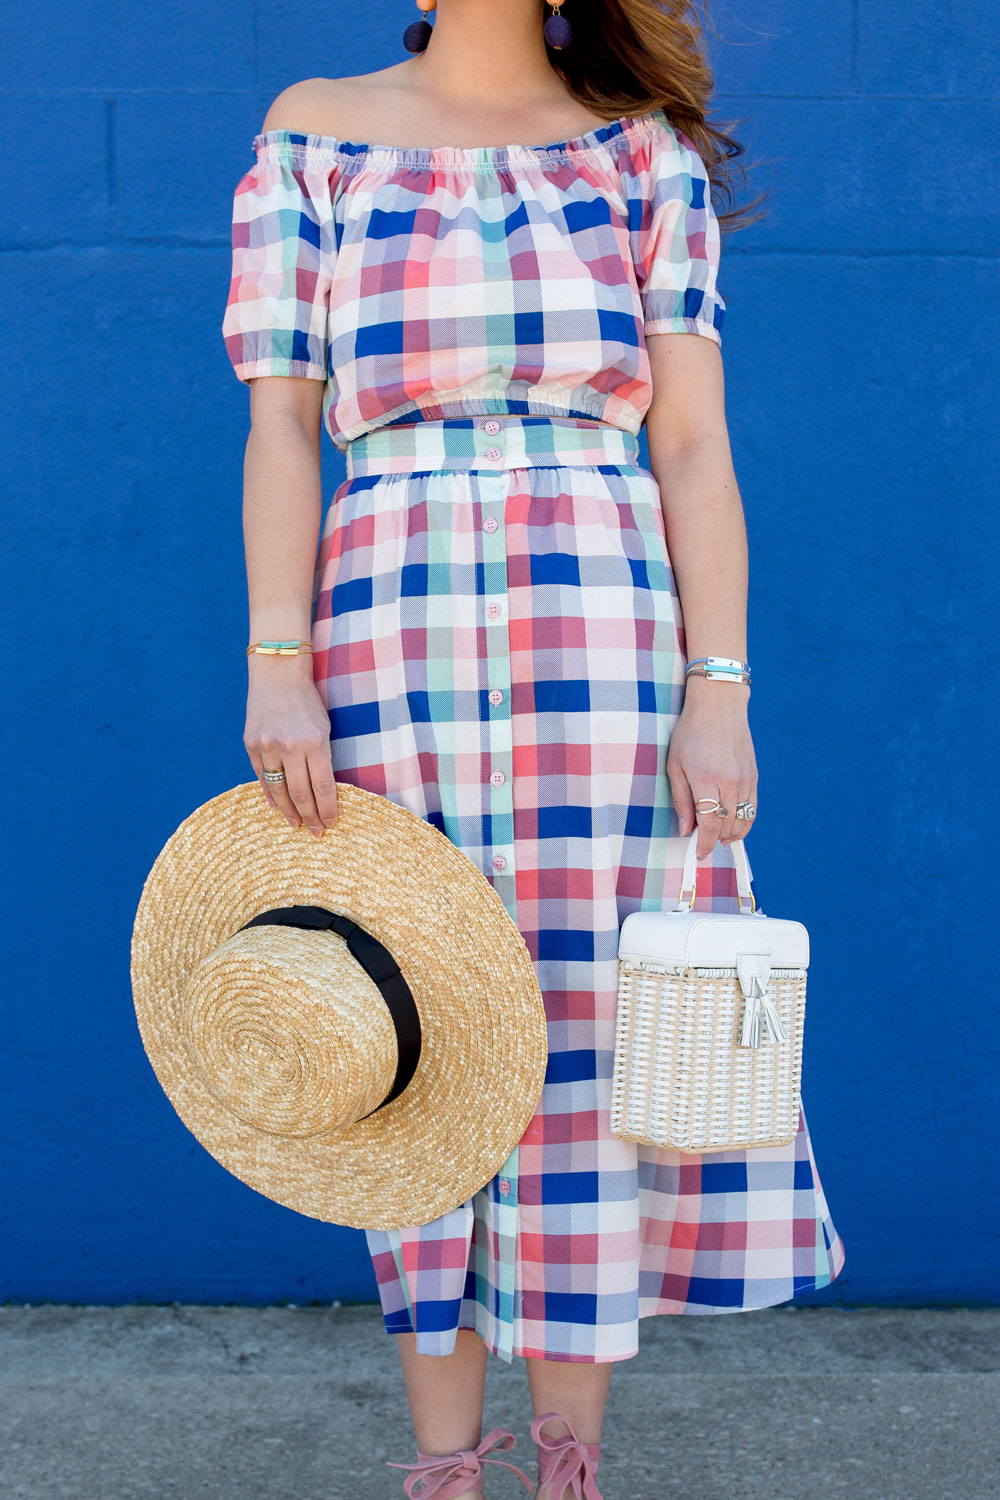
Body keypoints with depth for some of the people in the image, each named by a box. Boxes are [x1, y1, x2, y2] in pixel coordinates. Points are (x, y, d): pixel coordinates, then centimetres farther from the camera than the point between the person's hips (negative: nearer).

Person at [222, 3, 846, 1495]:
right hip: (388, 634, 1)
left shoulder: (645, 146, 12)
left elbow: (693, 443, 4)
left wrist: (719, 691, -5)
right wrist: (278, 667, -6)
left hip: (605, 639, 0)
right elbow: (282, 425, 5)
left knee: (586, 1033, 2)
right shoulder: (315, 134, 13)